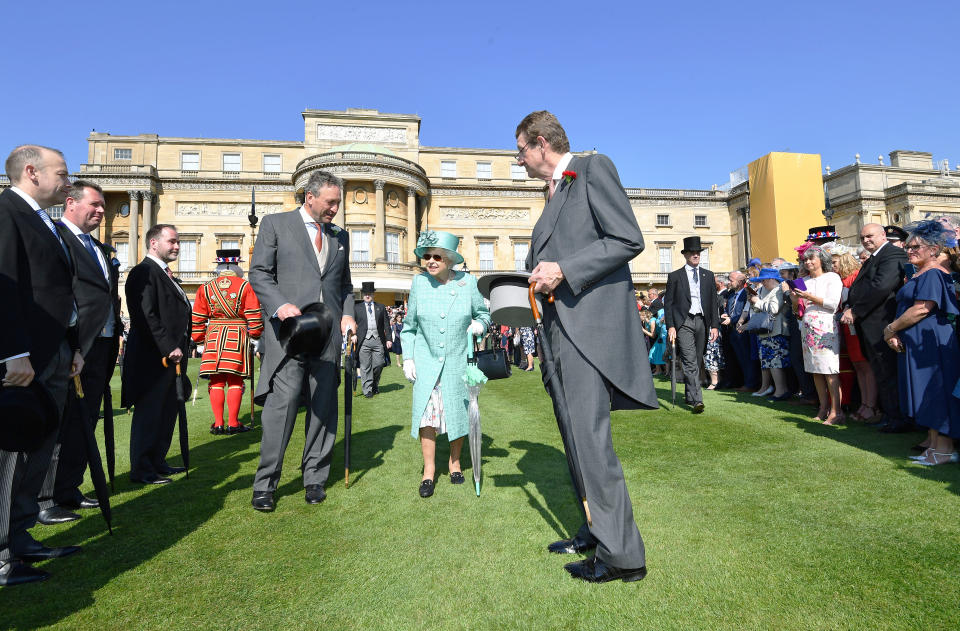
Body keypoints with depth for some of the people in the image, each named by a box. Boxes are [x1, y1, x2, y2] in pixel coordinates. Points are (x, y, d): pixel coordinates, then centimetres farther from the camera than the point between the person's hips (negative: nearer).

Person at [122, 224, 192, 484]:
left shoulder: (166, 275, 20)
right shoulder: (143, 272, -11)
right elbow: (147, 317, -20)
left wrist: (180, 349, 15)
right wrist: (169, 348, -20)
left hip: (171, 356, 10)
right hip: (153, 358, -10)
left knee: (167, 412, 14)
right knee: (148, 414, -2)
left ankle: (157, 462, 25)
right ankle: (141, 469, 8)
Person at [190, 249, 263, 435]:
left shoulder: (206, 288, 8)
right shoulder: (245, 286, -2)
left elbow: (197, 319, 9)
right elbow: (254, 316, -5)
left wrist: (199, 342, 16)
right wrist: (255, 337, 5)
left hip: (213, 338, 3)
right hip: (238, 337, -2)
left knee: (217, 382, 7)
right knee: (235, 382, 1)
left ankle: (218, 424, 9)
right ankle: (233, 424, 4)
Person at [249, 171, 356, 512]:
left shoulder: (340, 236, 19)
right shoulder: (275, 223, 7)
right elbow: (259, 272, 0)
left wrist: (348, 314, 5)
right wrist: (279, 305, -17)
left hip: (328, 334, 4)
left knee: (324, 407, 7)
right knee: (282, 404, -7)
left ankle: (315, 479, 20)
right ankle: (265, 485, 7)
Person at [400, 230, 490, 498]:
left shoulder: (467, 282, -6)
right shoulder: (419, 282, -3)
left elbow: (482, 313, 9)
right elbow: (409, 326, 5)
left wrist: (480, 323, -13)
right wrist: (408, 358, 0)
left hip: (458, 361, 0)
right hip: (426, 361, 0)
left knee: (458, 413, 8)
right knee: (426, 412, -6)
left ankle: (454, 461, 31)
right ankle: (429, 470, 11)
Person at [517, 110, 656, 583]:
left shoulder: (594, 168, -2)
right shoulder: (554, 192, 24)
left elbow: (629, 239, -13)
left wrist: (563, 271, -17)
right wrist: (540, 276, 7)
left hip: (591, 322, -10)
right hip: (564, 325, 10)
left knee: (590, 435, -10)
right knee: (580, 434, 13)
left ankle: (623, 554, 4)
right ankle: (596, 532, 27)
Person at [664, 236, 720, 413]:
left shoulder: (708, 275, 15)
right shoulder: (674, 276, 5)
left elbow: (713, 302, 13)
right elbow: (668, 303, 1)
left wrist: (715, 325, 5)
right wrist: (670, 326, -8)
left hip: (702, 322, 4)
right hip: (684, 322, -4)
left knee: (696, 362, 10)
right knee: (690, 362, -13)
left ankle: (689, 395, 25)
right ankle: (697, 400, -17)